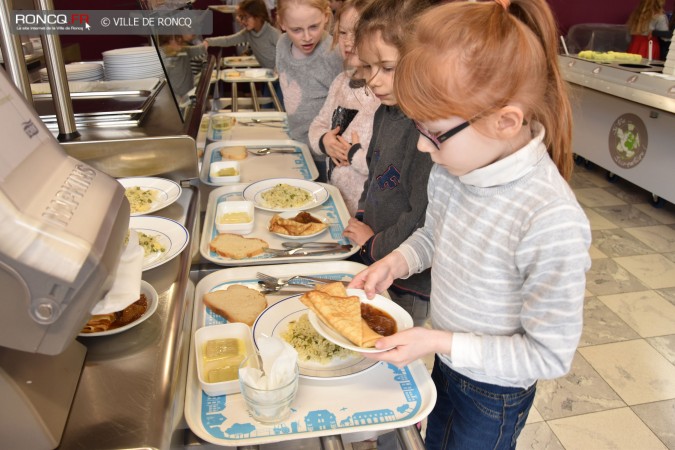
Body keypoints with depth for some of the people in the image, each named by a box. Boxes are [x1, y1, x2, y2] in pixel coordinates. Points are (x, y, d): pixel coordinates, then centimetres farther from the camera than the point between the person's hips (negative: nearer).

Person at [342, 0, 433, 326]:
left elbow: (425, 220, -27)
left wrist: (375, 244, -12)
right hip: (374, 264, 9)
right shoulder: (386, 112, 2)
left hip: (411, 287, -8)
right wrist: (362, 217, 5)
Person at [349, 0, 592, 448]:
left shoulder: (551, 221, -37)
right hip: (447, 361, 6)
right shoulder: (453, 167, -16)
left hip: (494, 391, -6)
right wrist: (399, 260, -14)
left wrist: (440, 342, -30)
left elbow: (550, 355, -27)